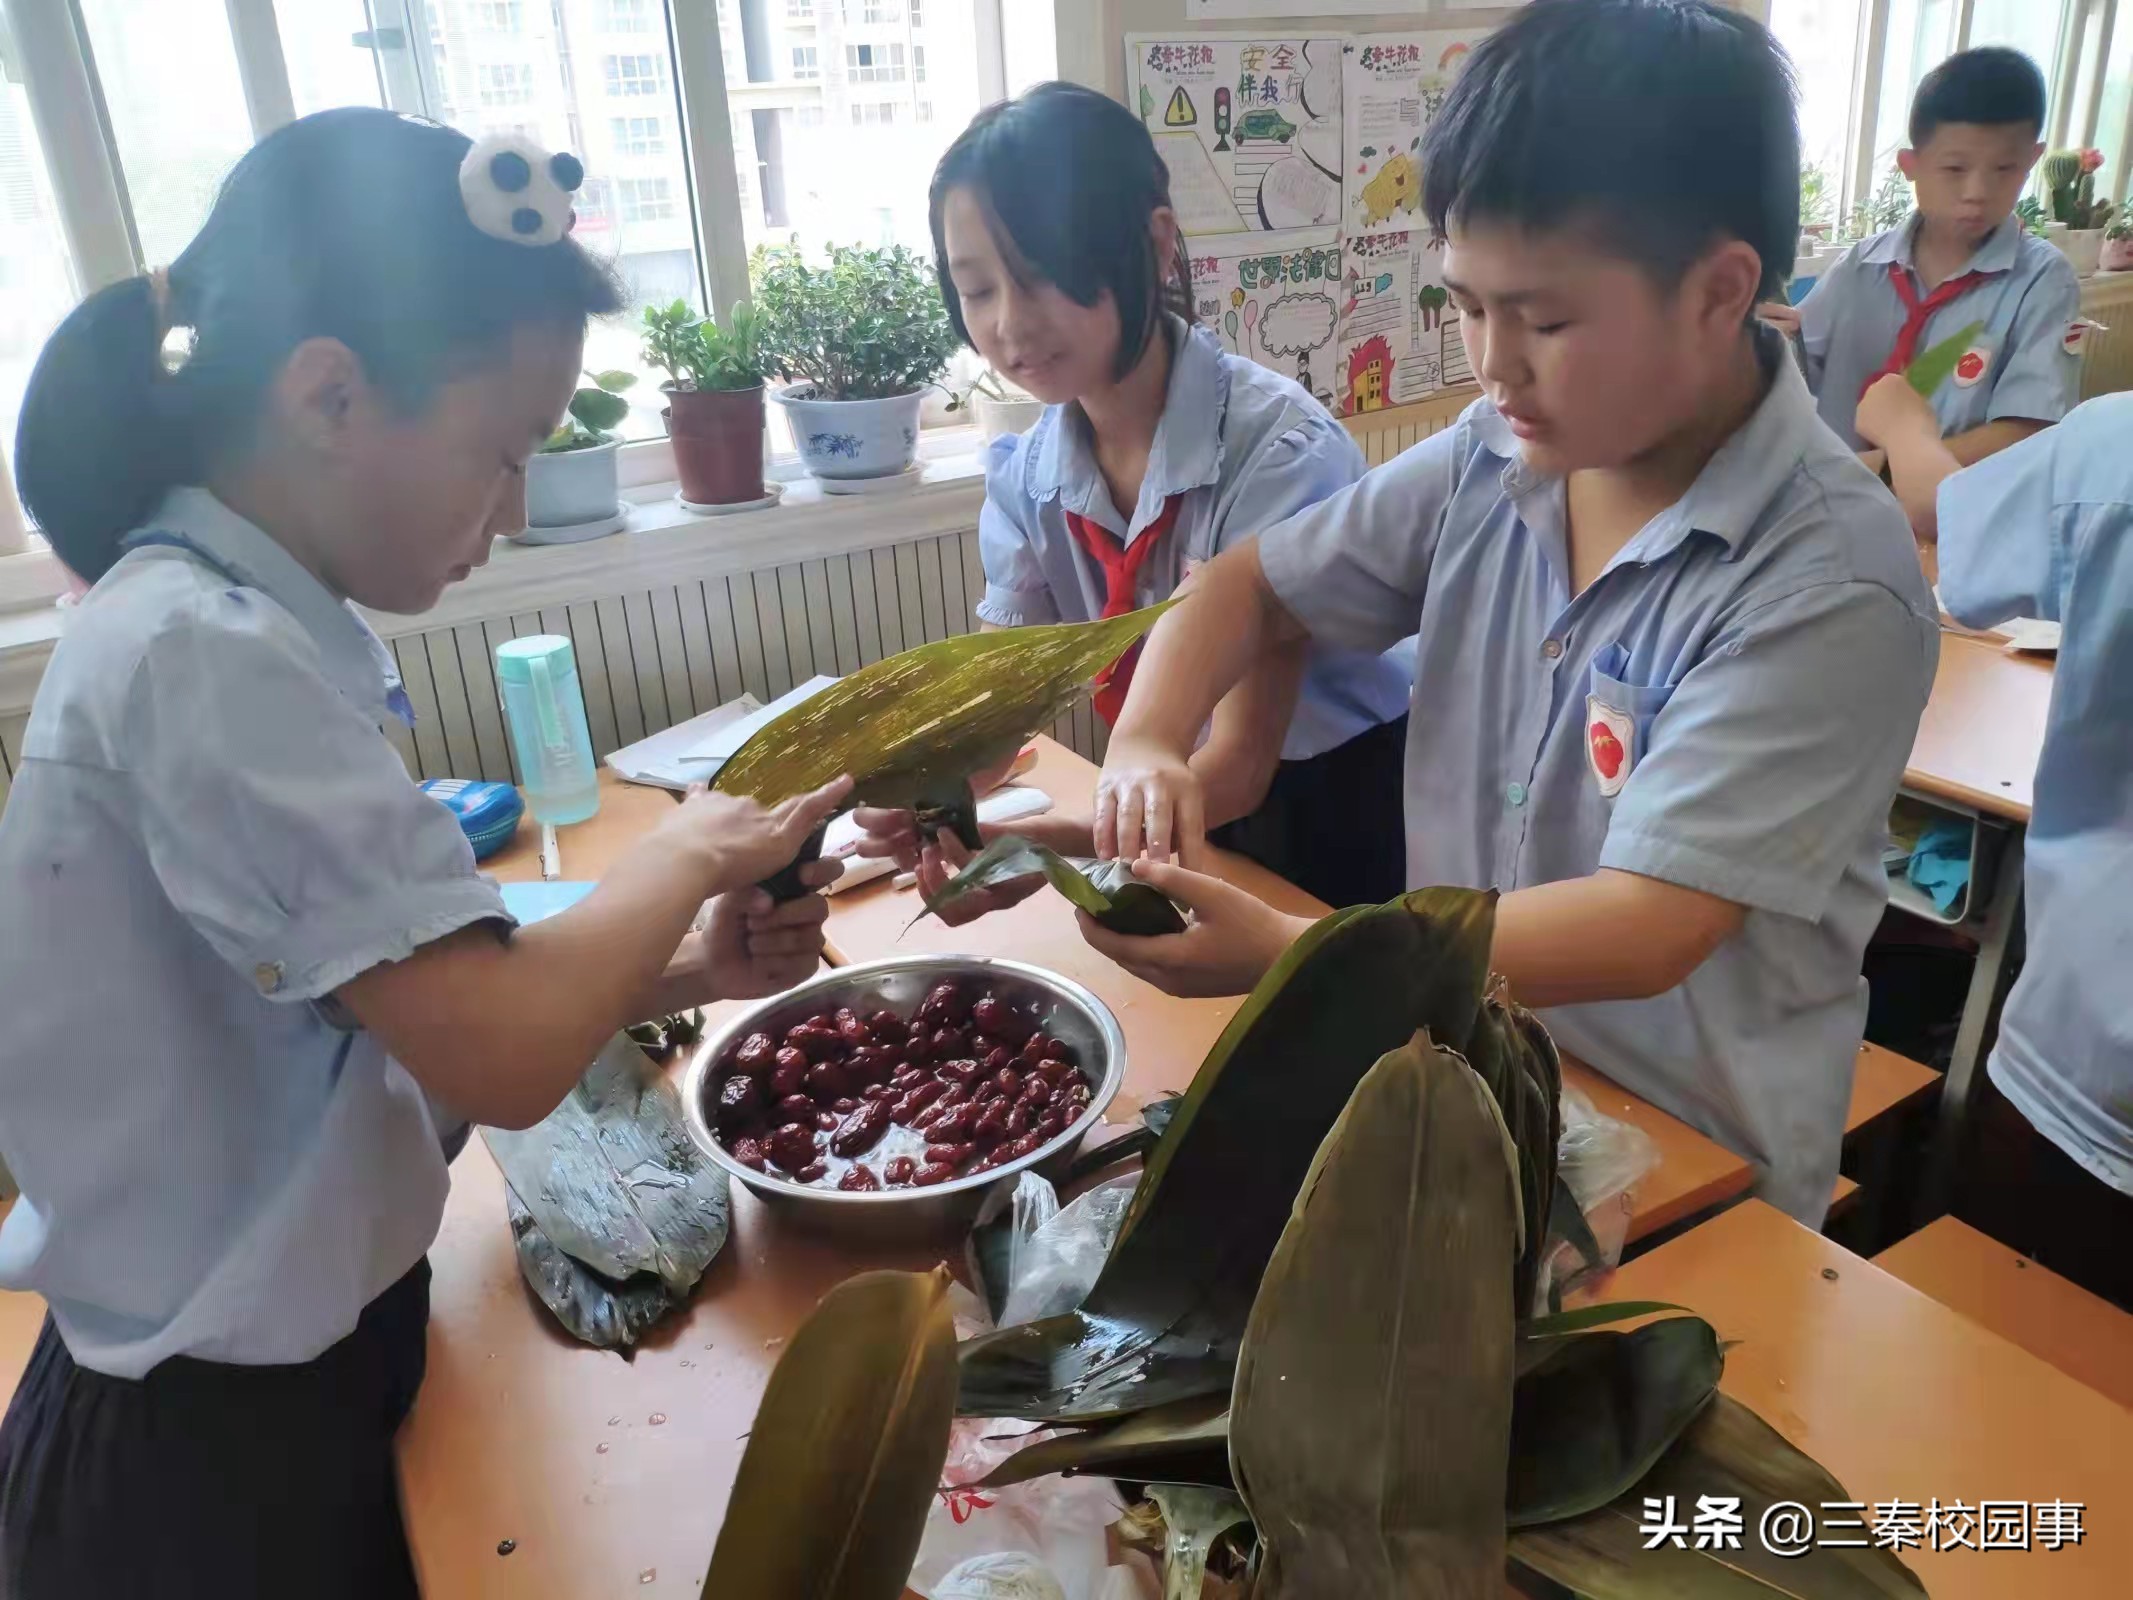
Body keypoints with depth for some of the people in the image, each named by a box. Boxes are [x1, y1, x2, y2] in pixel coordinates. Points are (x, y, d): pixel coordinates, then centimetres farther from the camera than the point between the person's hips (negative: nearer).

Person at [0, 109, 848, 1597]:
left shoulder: (247, 626, 2)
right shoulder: (203, 655, -27)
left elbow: (424, 1002, 1)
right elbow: (503, 1057, -32)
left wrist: (690, 965, -9)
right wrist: (689, 853, -16)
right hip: (222, 1436, -8)